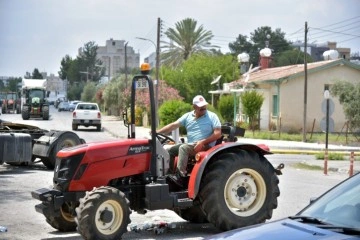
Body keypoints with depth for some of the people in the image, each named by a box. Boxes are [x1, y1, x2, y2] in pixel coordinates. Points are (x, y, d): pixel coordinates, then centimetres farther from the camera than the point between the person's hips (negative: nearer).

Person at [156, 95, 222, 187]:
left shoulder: (212, 116, -5)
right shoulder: (188, 116, 8)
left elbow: (218, 134, -13)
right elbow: (173, 125, 2)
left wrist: (203, 142, -24)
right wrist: (157, 132, -10)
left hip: (206, 146, -7)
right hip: (190, 145, 7)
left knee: (183, 148, -29)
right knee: (171, 150, -3)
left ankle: (180, 177, -37)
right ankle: (168, 173, 0)